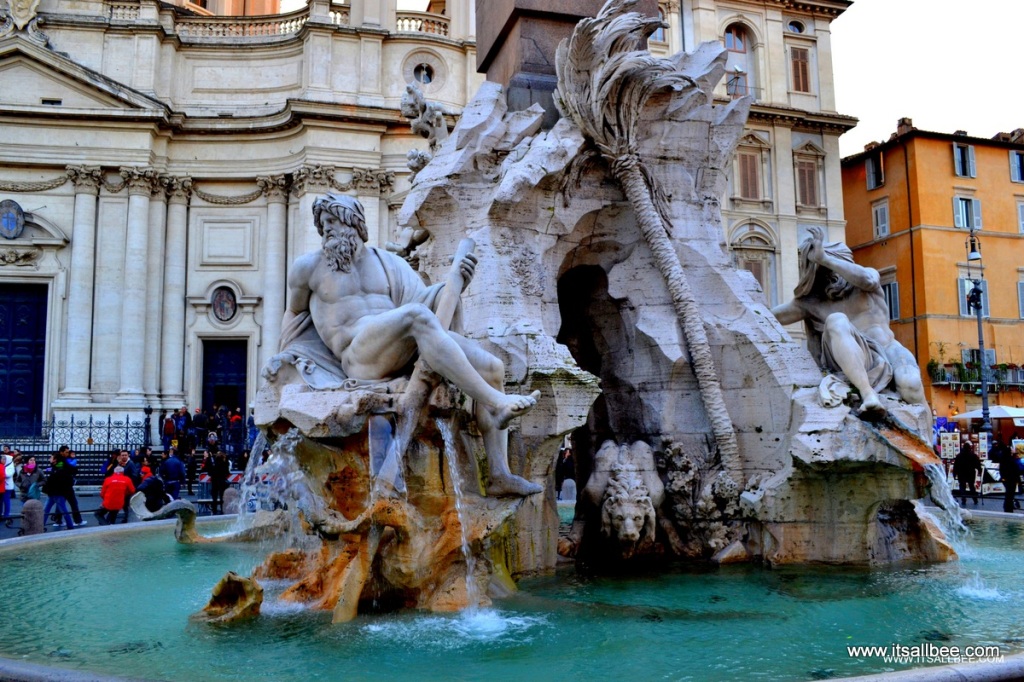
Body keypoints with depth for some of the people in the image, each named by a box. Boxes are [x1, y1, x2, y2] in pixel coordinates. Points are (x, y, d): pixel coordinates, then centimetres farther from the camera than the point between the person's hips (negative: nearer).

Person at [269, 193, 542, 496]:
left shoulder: (388, 263, 20)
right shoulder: (309, 266, 12)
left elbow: (424, 298, 8)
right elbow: (295, 311, 28)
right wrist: (284, 354, 22)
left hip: (411, 352, 6)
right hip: (361, 356, -5)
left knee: (492, 368, -12)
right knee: (417, 316, -37)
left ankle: (500, 475, -15)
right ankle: (497, 403, -43)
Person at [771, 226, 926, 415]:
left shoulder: (865, 280, 12)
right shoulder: (811, 301, 13)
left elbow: (867, 279, -15)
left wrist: (823, 258, -17)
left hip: (888, 349, 1)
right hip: (855, 359, -1)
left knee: (910, 383, -34)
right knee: (836, 321, -32)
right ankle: (867, 393, -43)